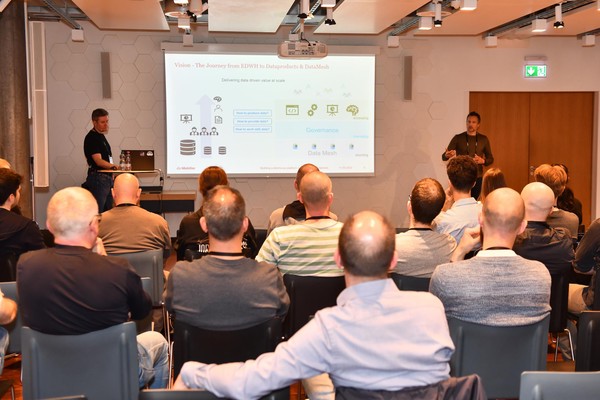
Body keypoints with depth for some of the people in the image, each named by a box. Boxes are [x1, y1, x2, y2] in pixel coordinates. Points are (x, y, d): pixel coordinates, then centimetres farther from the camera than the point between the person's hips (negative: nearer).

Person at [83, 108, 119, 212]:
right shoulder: (91, 138, -12)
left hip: (107, 178, 10)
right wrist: (112, 166, -35)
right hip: (98, 179, -10)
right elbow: (98, 161, -21)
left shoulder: (101, 135, 17)